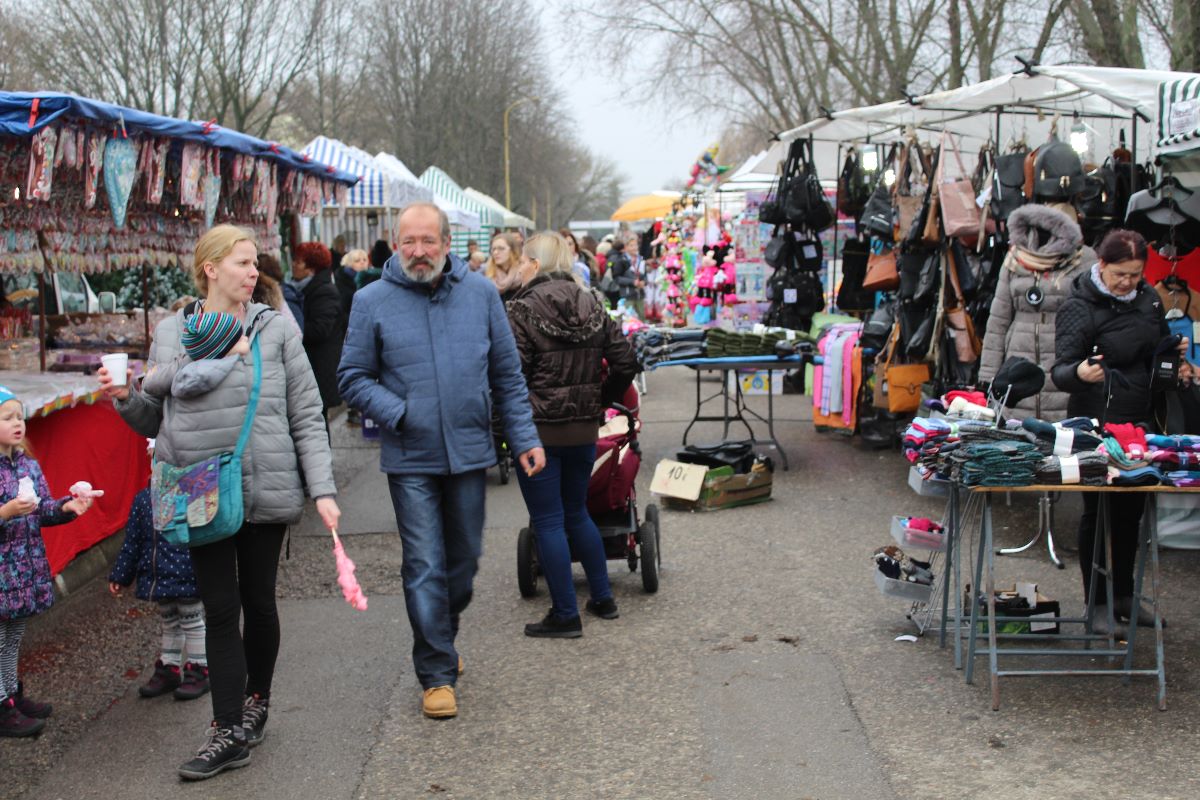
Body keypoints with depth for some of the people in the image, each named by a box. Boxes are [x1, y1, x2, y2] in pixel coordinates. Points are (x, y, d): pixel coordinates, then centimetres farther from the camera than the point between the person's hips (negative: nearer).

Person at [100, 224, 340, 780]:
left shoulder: (274, 330, 0)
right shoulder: (170, 335, 5)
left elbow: (307, 418, -1)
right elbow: (155, 421, 12)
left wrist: (323, 489, -8)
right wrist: (125, 399, -8)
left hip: (265, 493, -1)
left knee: (259, 602, 11)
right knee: (220, 610, 2)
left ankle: (256, 702, 32)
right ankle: (229, 733, 8)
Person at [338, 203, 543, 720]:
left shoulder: (480, 293, 2)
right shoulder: (372, 302, -4)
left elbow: (507, 374, 8)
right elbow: (352, 378, 2)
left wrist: (524, 438, 3)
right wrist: (399, 414, -13)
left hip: (470, 454, 3)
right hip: (410, 461, -2)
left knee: (464, 561, 15)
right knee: (425, 569, -3)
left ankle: (441, 640, 39)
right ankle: (437, 673, 7)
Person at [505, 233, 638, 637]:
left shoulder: (522, 311, -12)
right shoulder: (593, 306, 6)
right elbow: (625, 362, 4)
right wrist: (602, 401, 17)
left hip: (539, 431, -6)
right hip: (585, 429, 6)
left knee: (548, 522, 2)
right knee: (577, 513, 22)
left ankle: (566, 615, 7)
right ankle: (603, 597, 27)